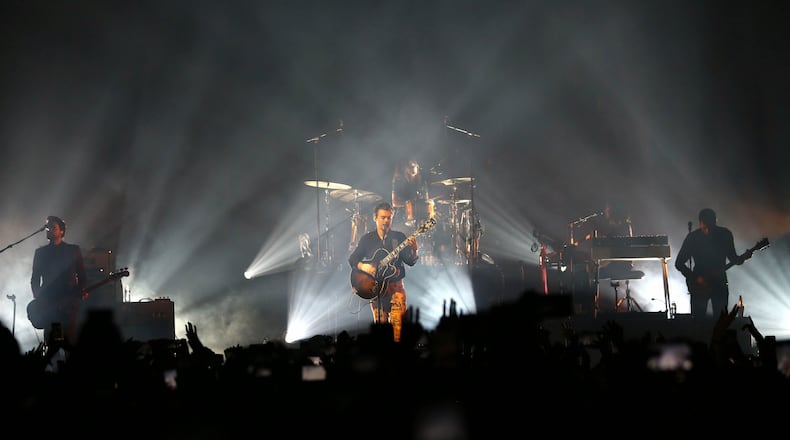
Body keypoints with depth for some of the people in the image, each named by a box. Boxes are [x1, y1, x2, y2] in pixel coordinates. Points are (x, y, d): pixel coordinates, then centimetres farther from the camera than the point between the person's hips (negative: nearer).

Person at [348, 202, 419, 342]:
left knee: (398, 321, -13)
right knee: (380, 323, 1)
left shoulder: (399, 237, 5)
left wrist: (414, 250, -21)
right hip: (375, 286, 1)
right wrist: (363, 266, -11)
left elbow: (411, 262, 0)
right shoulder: (367, 239, 8)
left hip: (395, 285, -1)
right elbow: (352, 258, 9)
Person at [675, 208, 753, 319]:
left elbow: (733, 258, 6)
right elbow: (679, 263, -6)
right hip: (699, 286, -1)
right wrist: (695, 278, -17)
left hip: (719, 283, 2)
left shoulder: (725, 234, -3)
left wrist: (743, 257, -15)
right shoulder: (693, 237, -10)